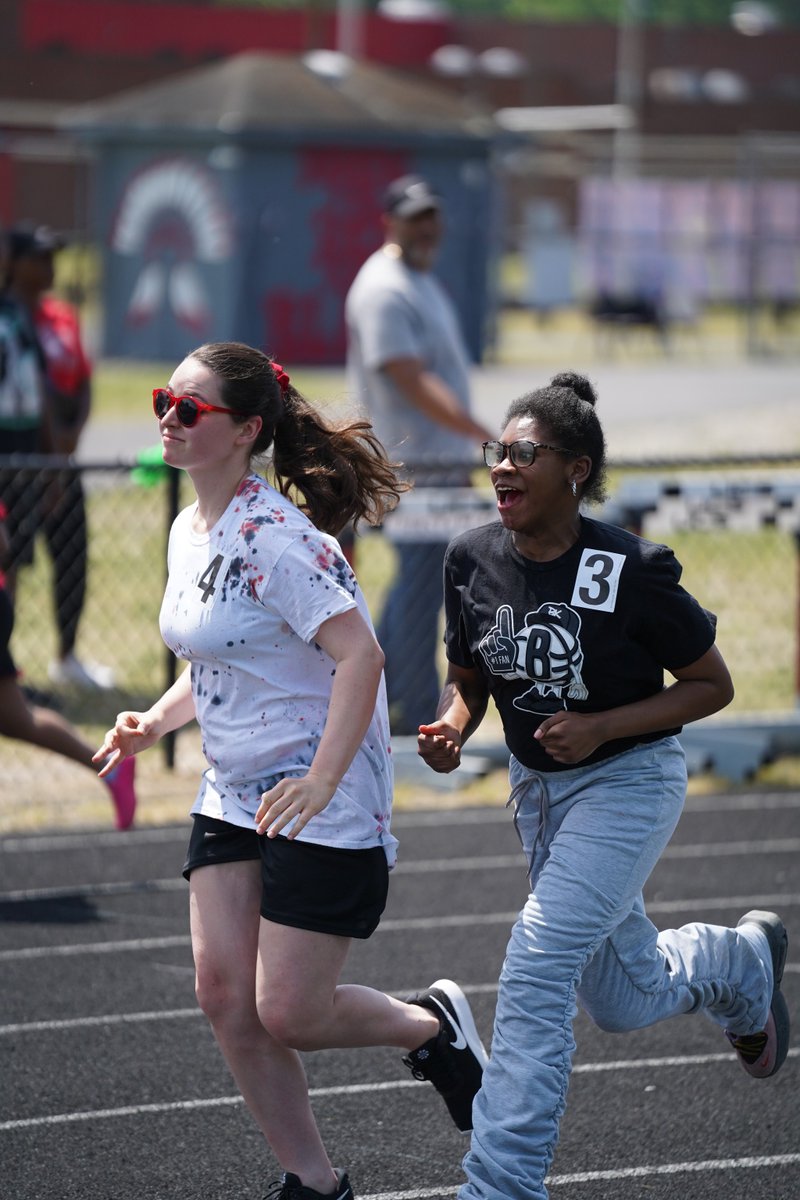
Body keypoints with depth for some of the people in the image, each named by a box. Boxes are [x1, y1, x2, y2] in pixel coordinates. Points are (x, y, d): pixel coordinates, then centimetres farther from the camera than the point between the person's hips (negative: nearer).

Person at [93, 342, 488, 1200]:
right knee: (223, 991, 0)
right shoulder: (189, 531, 7)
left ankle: (432, 1025, 23)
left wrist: (321, 781, -33)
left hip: (322, 805, -8)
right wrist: (157, 722, 6)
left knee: (288, 1014, -6)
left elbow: (360, 657, -27)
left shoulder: (276, 537, -21)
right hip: (231, 798, 8)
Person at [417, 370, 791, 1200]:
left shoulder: (630, 572, -23)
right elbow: (467, 676, 7)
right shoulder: (473, 560, -9)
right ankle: (742, 959, 51)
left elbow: (713, 684, -12)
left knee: (536, 967, -20)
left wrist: (601, 726, -23)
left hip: (628, 782, -6)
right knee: (622, 1003, 19)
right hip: (538, 788, 6)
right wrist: (452, 726, -16)